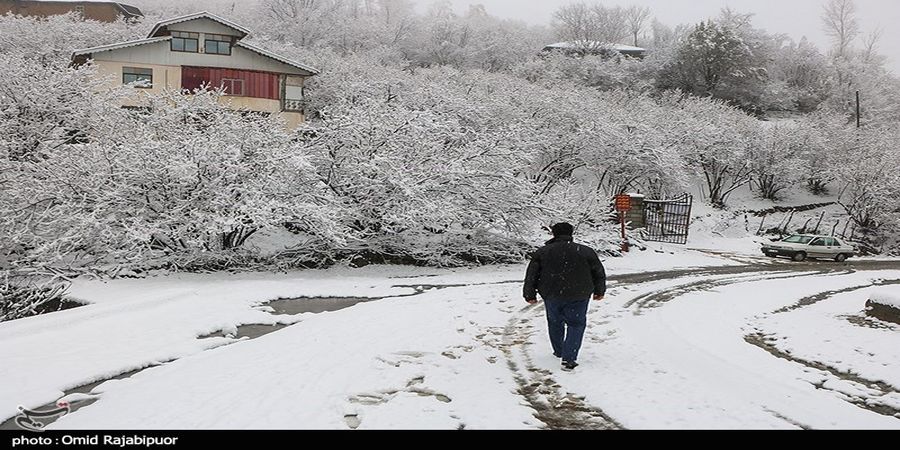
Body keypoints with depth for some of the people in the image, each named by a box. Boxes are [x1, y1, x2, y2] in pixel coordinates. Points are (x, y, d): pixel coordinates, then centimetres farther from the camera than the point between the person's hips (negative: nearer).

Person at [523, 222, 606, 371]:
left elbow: (531, 275, 3)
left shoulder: (542, 252, 3)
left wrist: (530, 295, 10)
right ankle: (568, 359, -6)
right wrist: (599, 292, 22)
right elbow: (599, 273, 10)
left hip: (551, 296, 2)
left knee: (555, 322, 21)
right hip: (578, 297, -1)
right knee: (576, 324, 7)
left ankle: (559, 352, 35)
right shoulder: (586, 251, 2)